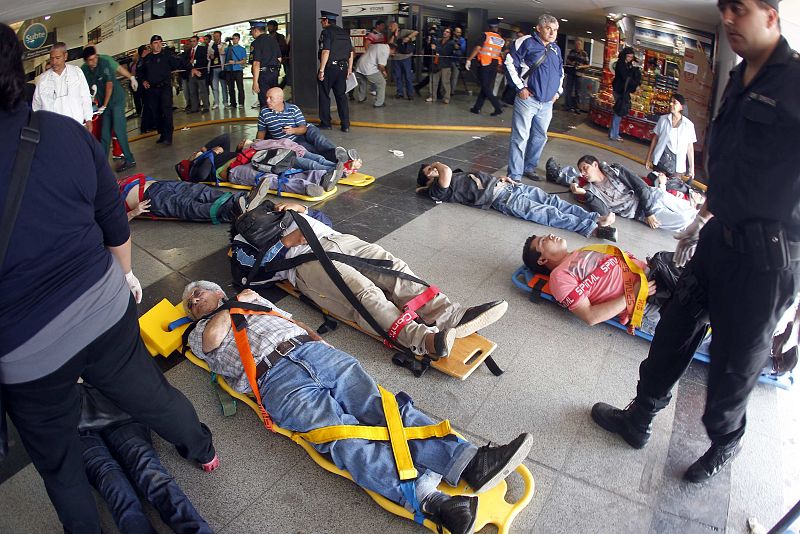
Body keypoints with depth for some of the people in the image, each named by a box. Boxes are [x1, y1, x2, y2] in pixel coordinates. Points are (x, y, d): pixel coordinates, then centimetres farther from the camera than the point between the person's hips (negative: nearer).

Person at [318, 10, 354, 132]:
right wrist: (349, 69, 18)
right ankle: (345, 125, 5)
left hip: (329, 67, -6)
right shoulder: (344, 33, 13)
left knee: (324, 96, 6)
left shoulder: (326, 32, -8)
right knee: (341, 96, 9)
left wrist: (321, 70, -17)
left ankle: (325, 123, 11)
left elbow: (326, 52, -18)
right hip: (342, 67, 6)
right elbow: (351, 52, 13)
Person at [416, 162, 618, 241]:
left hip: (506, 185, 8)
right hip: (501, 199, -8)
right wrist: (438, 165, 0)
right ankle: (591, 228, -23)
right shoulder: (438, 190, 0)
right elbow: (446, 172, -21)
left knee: (551, 201, -7)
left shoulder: (458, 174, 27)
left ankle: (594, 218, -11)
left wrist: (501, 177, 13)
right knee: (547, 213, -18)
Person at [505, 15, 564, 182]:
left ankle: (529, 168, 28)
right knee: (520, 138, -7)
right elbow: (510, 63, -9)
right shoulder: (527, 42, -5)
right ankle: (515, 176, -3)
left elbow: (561, 72, 29)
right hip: (528, 99, -7)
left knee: (540, 137, 13)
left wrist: (558, 90, 17)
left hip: (547, 103, 7)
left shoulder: (556, 49, 15)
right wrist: (520, 87, -12)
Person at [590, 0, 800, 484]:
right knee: (674, 331, 16)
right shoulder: (739, 82, 12)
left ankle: (725, 443, 38)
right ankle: (640, 419, 35)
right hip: (718, 240, 8)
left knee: (735, 363, 10)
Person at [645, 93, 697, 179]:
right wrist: (648, 158, 7)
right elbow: (655, 139, 7)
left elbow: (690, 147, 2)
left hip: (676, 163, -1)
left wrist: (692, 167, 2)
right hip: (661, 159, 1)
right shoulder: (663, 119, 1)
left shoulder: (688, 125, -2)